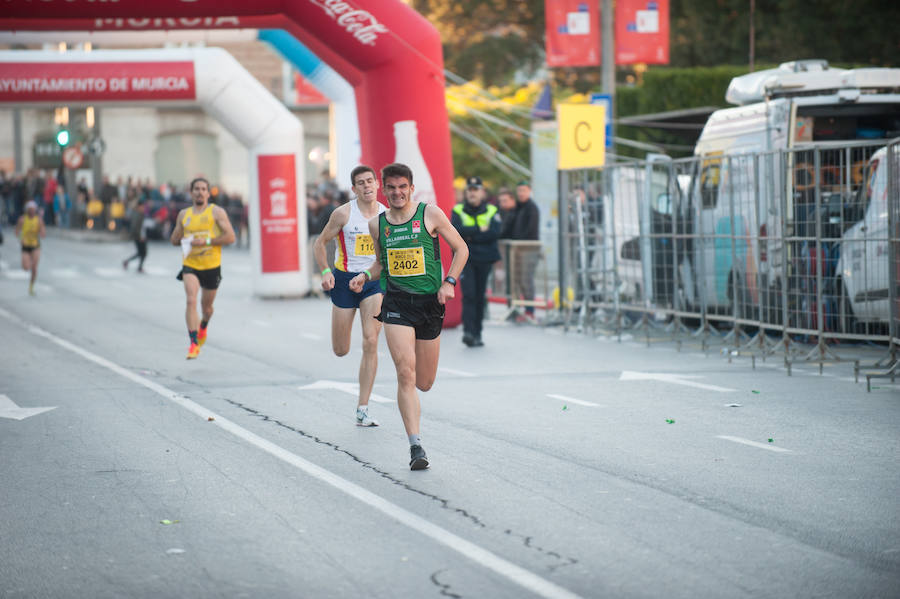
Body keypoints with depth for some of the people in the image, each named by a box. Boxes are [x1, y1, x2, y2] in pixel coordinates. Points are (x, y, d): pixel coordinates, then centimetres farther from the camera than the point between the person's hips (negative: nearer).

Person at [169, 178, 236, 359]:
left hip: (211, 266, -1)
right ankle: (193, 343, -21)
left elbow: (230, 237, -9)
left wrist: (207, 241, -18)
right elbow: (174, 240, 18)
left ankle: (203, 327, 47)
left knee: (206, 305, 12)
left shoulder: (217, 212, -2)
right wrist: (186, 241, -4)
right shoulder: (184, 215, 8)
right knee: (191, 300, -20)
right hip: (190, 264, 1)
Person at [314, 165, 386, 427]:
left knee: (370, 343, -12)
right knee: (340, 350, 5)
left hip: (374, 280, 1)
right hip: (345, 278, -1)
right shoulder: (343, 214, -8)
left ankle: (362, 411, -8)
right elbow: (320, 243, -1)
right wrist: (325, 272, -15)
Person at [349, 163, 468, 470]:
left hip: (430, 302, 0)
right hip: (396, 303, 0)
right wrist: (365, 276, 1)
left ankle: (412, 404, 48)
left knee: (425, 382, 9)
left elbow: (461, 249, 5)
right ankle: (416, 446, -16)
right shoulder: (377, 224, 7)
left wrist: (449, 282, -8)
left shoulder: (430, 214, -1)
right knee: (406, 373, -17)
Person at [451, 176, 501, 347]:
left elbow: (495, 233, -8)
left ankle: (477, 334, 11)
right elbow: (456, 230, -12)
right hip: (465, 258, -2)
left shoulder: (491, 211, 8)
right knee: (468, 293, -16)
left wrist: (470, 235, -12)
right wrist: (480, 230, -12)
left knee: (480, 296, 4)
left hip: (485, 259, 2)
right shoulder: (458, 211, 7)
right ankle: (468, 331, -22)